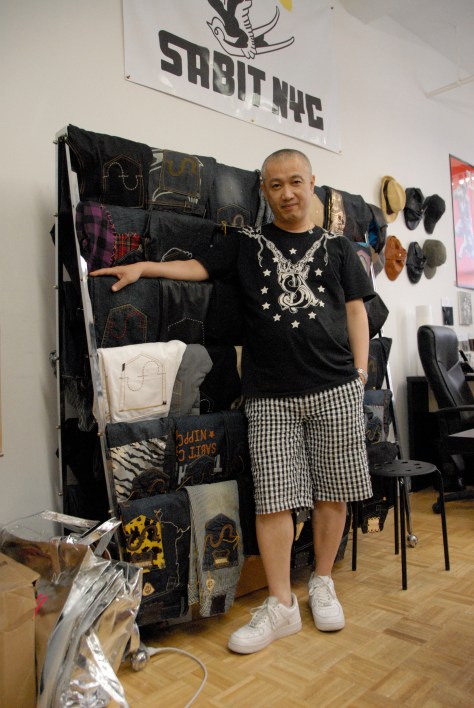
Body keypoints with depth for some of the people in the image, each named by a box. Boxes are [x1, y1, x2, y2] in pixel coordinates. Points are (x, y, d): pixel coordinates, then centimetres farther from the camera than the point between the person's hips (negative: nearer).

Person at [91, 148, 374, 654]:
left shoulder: (336, 246, 12)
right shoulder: (247, 244, 13)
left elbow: (355, 310, 10)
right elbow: (198, 267, 8)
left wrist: (360, 371, 1)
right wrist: (144, 266, -6)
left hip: (335, 389, 1)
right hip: (269, 395, 0)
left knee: (331, 492, 8)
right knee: (272, 497, -1)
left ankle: (322, 584, 29)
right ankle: (281, 606, 14)